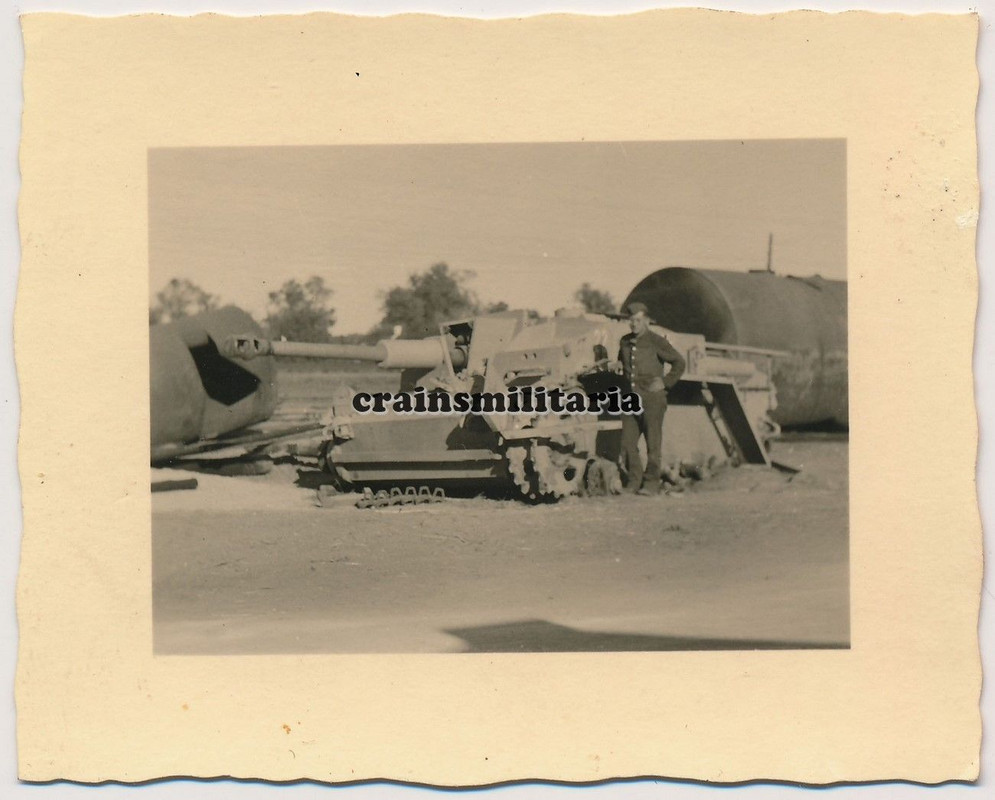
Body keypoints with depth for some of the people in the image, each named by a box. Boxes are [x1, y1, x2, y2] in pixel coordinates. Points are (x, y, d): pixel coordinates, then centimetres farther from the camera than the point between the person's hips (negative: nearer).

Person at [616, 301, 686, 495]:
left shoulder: (656, 341, -5)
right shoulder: (625, 342, 13)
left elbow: (679, 362, -2)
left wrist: (665, 382, -6)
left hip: (652, 399, -5)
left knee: (653, 442, -2)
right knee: (627, 442, 2)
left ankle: (651, 483, 4)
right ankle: (634, 481, 11)